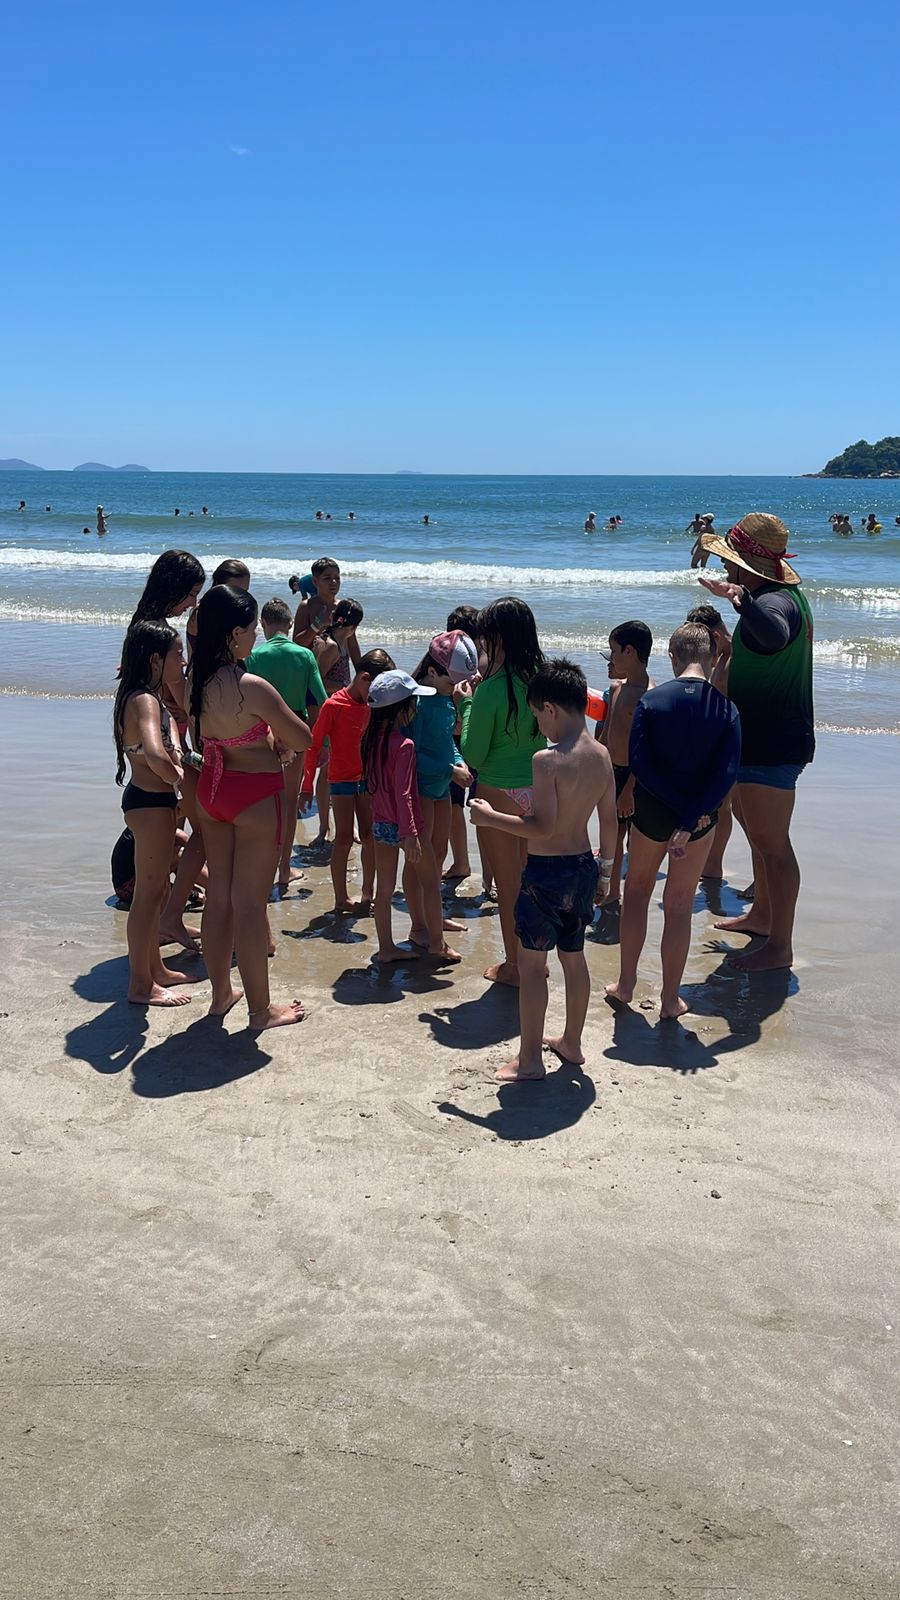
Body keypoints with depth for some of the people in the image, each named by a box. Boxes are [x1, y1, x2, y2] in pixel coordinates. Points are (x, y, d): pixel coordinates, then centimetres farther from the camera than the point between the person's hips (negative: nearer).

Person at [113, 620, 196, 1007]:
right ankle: (141, 986, 8)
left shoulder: (149, 698, 11)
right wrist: (176, 775, -15)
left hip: (151, 800, 11)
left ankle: (154, 969, 34)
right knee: (148, 892, -1)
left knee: (156, 890, 20)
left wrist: (174, 746, 5)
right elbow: (155, 756, -34)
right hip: (151, 802, -11)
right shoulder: (145, 701, -19)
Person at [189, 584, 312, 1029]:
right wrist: (274, 737, 6)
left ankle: (221, 993, 30)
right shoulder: (252, 687, -23)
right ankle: (260, 1008, 14)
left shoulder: (195, 681, -2)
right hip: (256, 794, -7)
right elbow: (302, 739, -13)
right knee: (250, 904, 1)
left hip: (212, 788, 7)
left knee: (218, 896, 17)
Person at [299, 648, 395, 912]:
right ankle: (341, 900, 4)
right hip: (342, 780, -6)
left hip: (367, 779, 6)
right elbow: (314, 746, -12)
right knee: (344, 838, -4)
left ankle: (368, 894, 21)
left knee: (369, 836, 8)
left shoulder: (371, 705, 6)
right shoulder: (334, 705, -14)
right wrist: (307, 786, -13)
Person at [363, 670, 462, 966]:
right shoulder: (405, 745, -21)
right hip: (405, 824, -7)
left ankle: (386, 948, 19)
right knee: (430, 883, 10)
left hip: (380, 822, 7)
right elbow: (403, 793, -24)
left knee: (384, 888, 12)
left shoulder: (371, 738, 1)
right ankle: (436, 944, 19)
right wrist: (410, 835, -23)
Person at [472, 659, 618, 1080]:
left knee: (531, 963, 4)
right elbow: (610, 819, 8)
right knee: (574, 957, 19)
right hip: (583, 868, 8)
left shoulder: (547, 759, -21)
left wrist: (490, 817, -12)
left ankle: (530, 1058, 10)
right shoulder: (601, 755, 2)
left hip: (546, 871, -8)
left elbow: (543, 826, -24)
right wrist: (604, 864, 21)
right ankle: (571, 1042, 33)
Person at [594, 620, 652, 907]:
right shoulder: (616, 688, 7)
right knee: (612, 835, 20)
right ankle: (612, 891, 36)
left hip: (635, 776, -9)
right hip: (612, 772, 9)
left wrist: (629, 789, -24)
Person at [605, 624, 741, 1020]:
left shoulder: (651, 700, -9)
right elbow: (725, 774, -15)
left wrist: (682, 808, -13)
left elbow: (639, 762, -15)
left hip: (651, 812, 0)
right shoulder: (726, 709, -8)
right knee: (679, 906, 11)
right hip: (700, 818, 0)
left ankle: (625, 985, 23)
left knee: (637, 890, 21)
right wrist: (690, 821, -17)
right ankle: (670, 1000, 19)